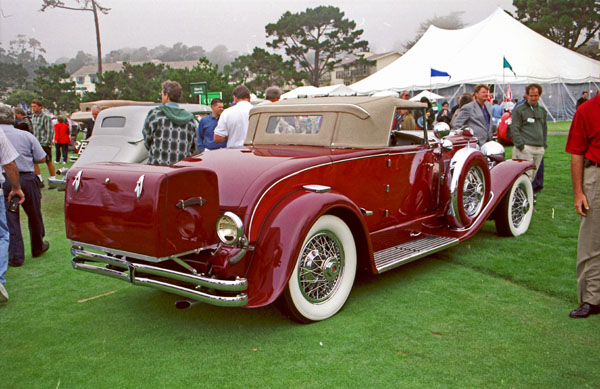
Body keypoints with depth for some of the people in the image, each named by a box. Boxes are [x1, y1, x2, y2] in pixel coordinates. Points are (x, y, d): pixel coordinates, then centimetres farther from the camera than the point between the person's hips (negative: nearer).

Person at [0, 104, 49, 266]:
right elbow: (41, 158, 0)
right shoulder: (26, 136, -2)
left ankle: (15, 256, 7)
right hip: (27, 179, 1)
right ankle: (38, 248, 34)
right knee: (34, 215, 18)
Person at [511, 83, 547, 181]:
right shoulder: (519, 109, -2)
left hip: (540, 149, 6)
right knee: (526, 176, -14)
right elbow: (514, 128, -7)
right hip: (525, 148, -6)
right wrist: (520, 145, -14)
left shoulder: (542, 110, 18)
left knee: (533, 175, 9)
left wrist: (544, 144, 17)